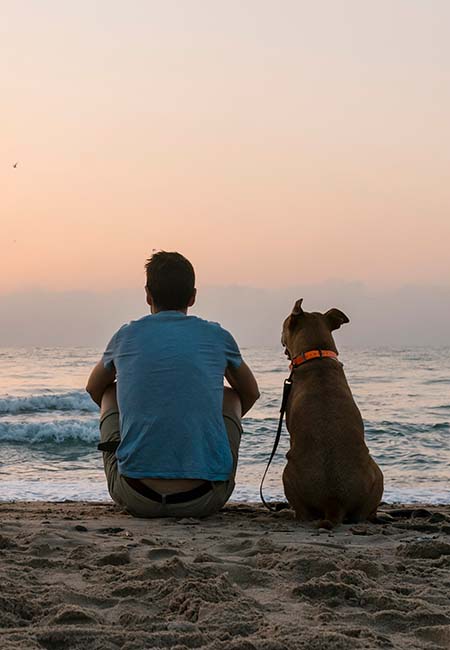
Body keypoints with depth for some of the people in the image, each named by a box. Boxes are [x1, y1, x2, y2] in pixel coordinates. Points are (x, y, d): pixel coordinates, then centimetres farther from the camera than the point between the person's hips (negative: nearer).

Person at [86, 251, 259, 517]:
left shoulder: (126, 336, 8)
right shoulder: (217, 337, 7)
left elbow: (94, 388, 30)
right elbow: (251, 393, 27)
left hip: (137, 498, 1)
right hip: (205, 499, 0)